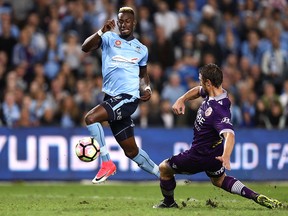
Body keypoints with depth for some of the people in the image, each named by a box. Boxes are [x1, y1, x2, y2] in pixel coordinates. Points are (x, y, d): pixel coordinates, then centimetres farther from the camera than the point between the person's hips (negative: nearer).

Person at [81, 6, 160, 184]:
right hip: (112, 98, 3)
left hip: (128, 98, -3)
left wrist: (147, 89, 6)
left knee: (91, 118, -26)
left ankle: (106, 163, -15)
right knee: (131, 151, 9)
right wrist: (101, 32, -24)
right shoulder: (109, 38, 8)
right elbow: (86, 48, -10)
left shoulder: (142, 49, 12)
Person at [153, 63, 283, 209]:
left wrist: (226, 156, -66)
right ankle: (257, 197, 13)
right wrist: (181, 100, -2)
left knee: (164, 168, 10)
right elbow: (197, 91, 16)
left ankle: (169, 202, 29)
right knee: (219, 180, 29)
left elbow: (229, 134, -49)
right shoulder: (213, 93, -7)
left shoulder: (218, 110, -36)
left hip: (201, 156, -10)